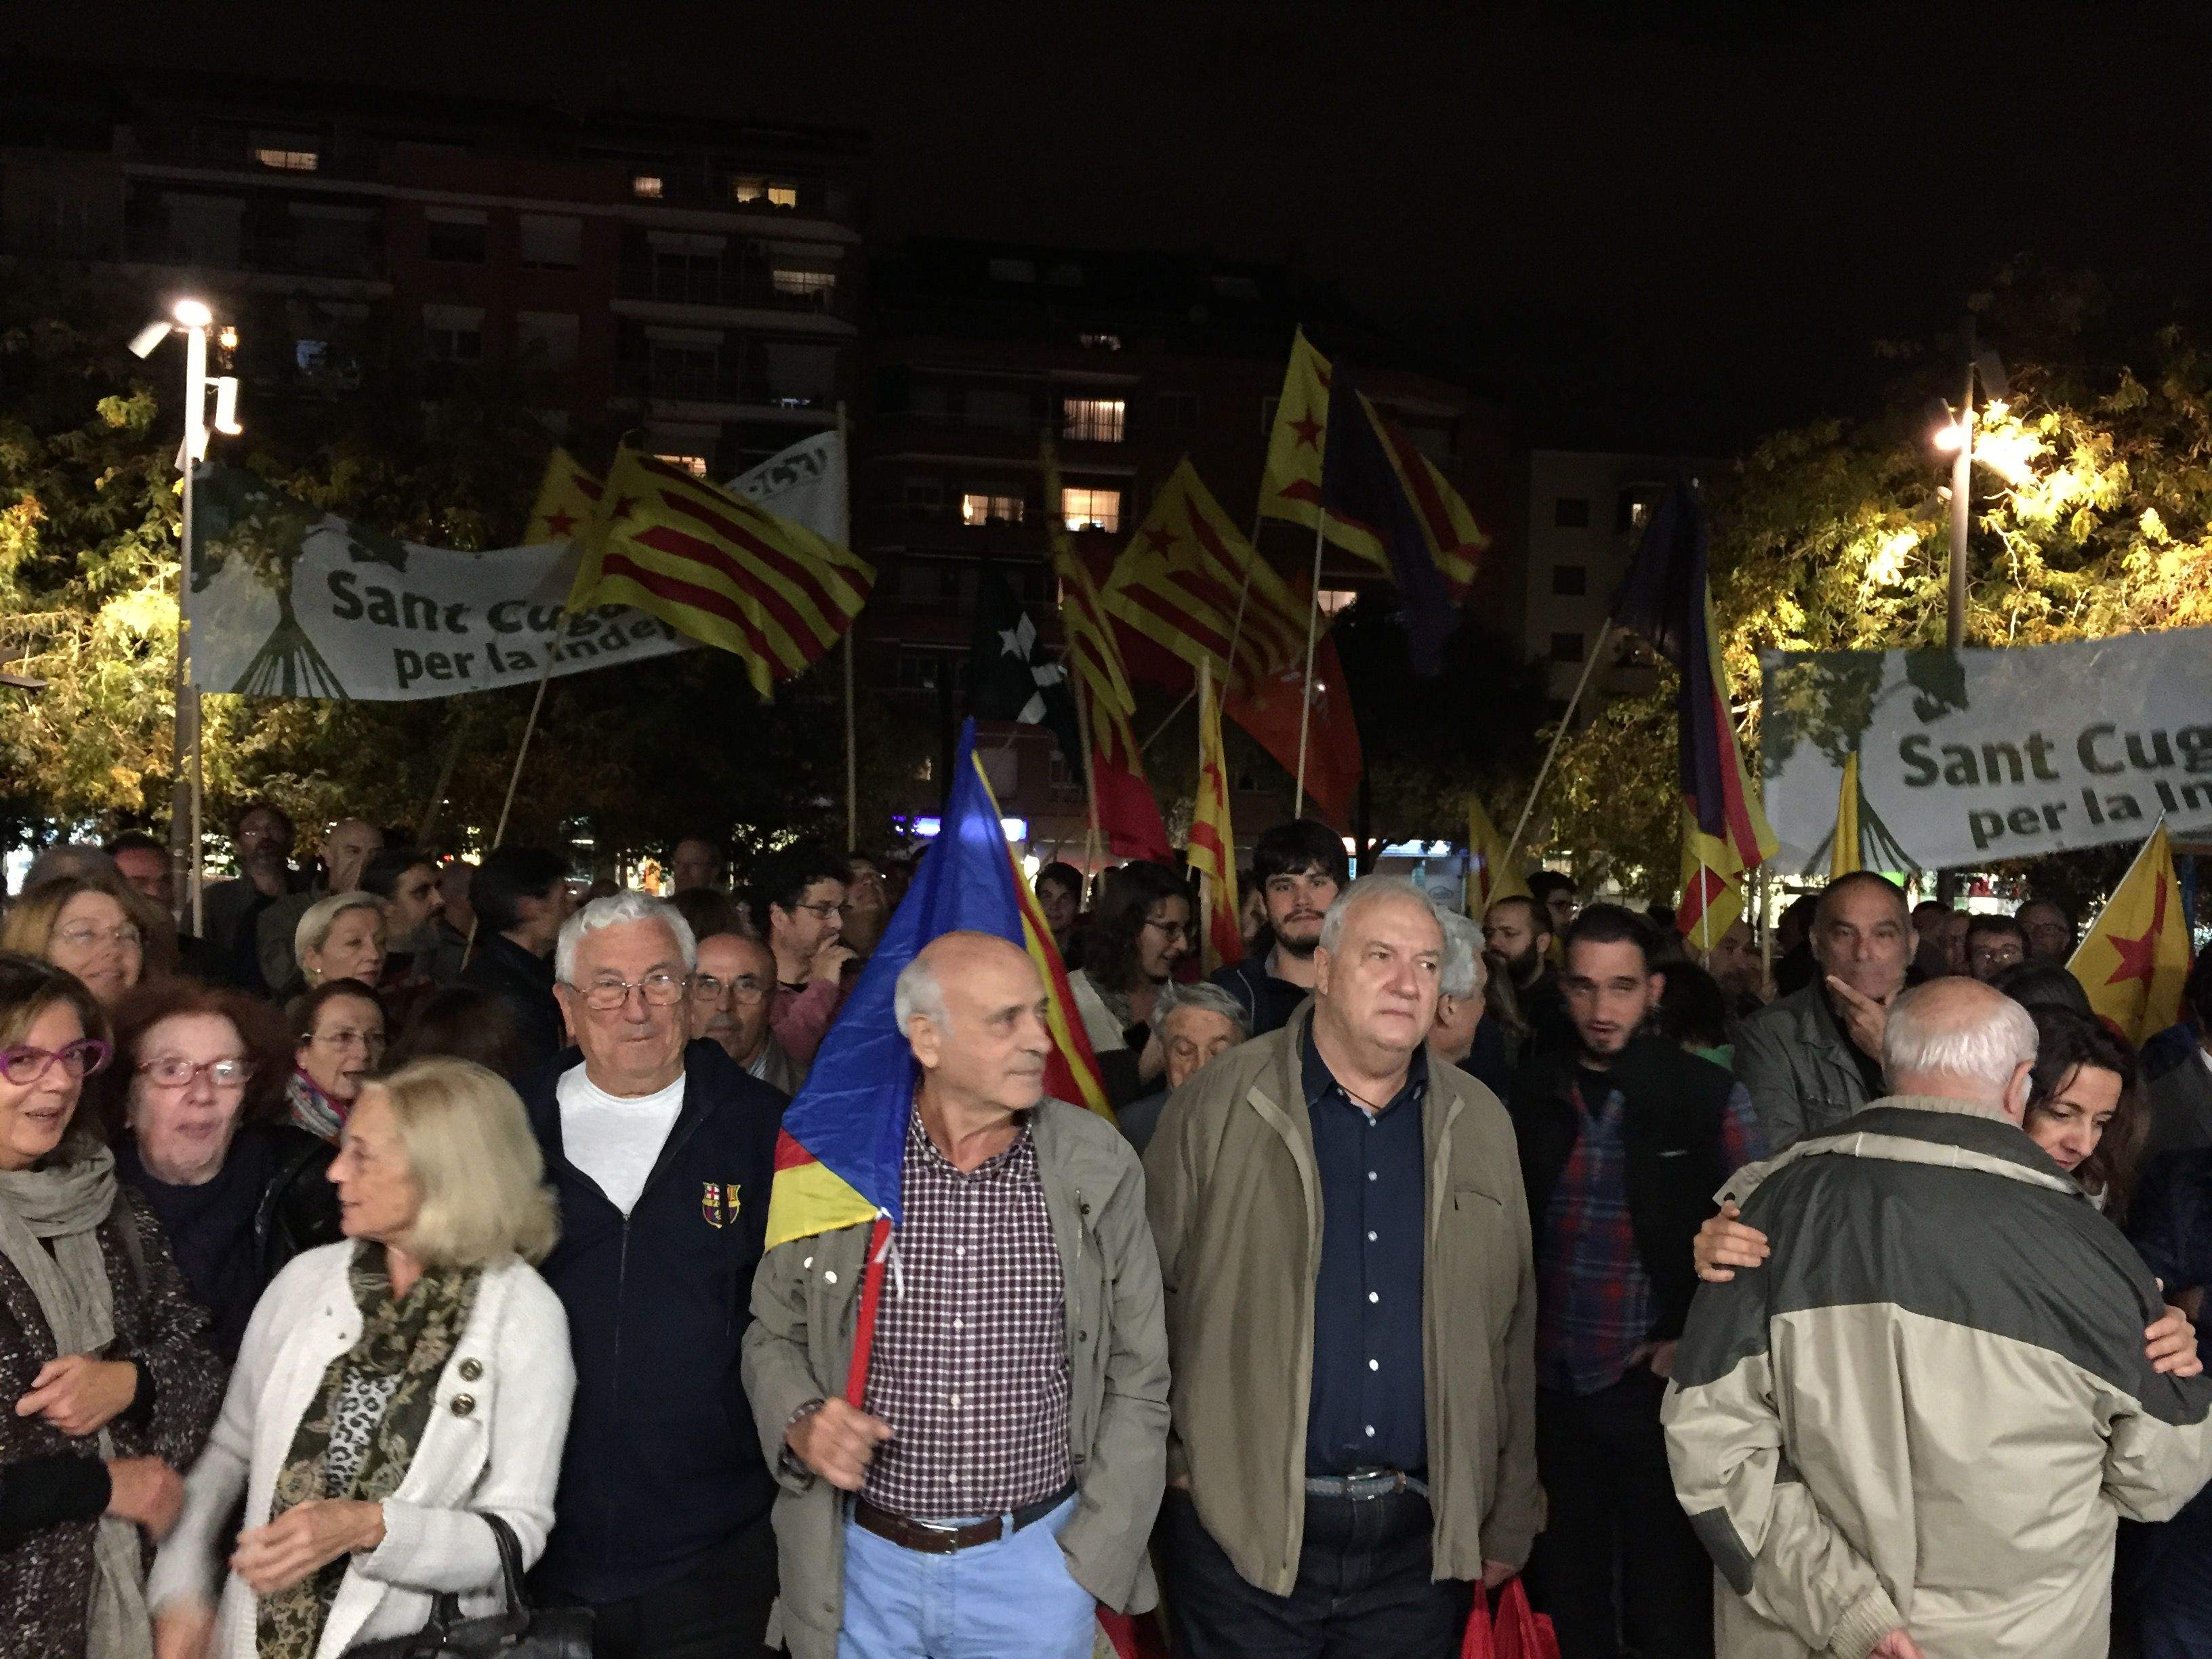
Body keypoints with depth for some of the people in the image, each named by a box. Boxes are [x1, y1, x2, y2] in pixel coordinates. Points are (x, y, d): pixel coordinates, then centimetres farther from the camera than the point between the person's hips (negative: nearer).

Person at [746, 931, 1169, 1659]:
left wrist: (1096, 1557, -4)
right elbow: (773, 1337, 6)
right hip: (865, 1566, 1)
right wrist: (802, 1425, -13)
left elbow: (1136, 1377, 0)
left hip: (1038, 1566, 0)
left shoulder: (1100, 1165, -6)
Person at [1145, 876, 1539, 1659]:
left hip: (1423, 1539, 3)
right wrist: (1163, 1467, -3)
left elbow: (1511, 1333, 10)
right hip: (1244, 1531, -3)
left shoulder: (1479, 1124, 7)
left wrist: (1510, 1520, 11)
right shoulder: (1220, 1104, -6)